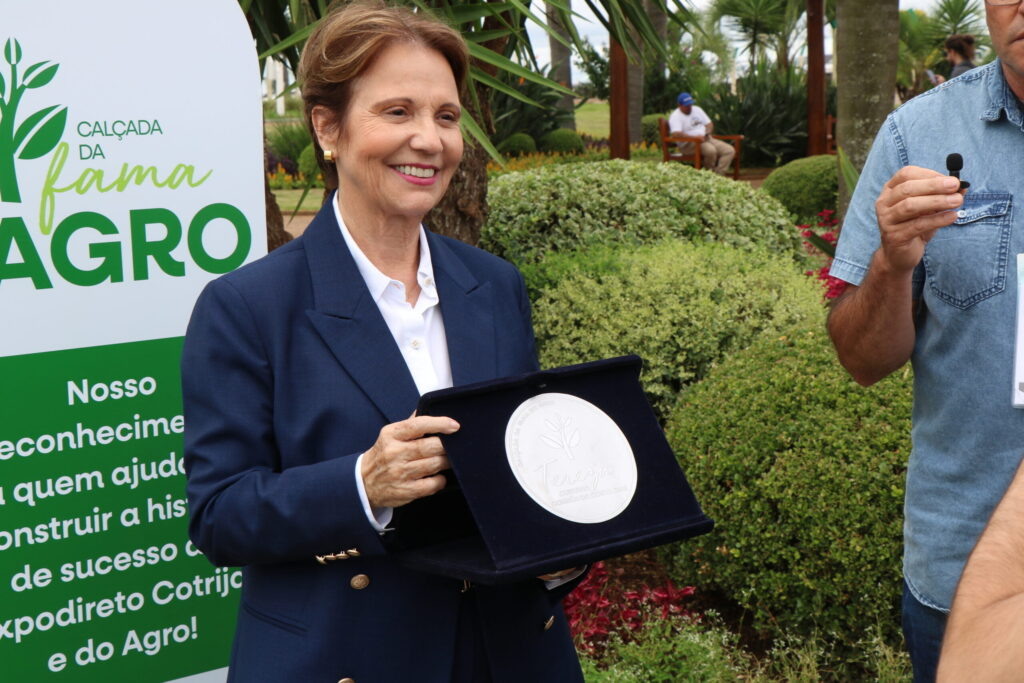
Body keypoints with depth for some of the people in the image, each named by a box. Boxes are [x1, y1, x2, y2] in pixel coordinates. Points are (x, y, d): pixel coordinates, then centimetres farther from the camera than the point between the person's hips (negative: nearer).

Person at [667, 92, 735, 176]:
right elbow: (677, 134, -24)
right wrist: (694, 137, -33)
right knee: (711, 150, -37)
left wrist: (707, 133, -6)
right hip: (689, 144, -8)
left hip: (706, 139, 8)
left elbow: (709, 124, 18)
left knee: (730, 150, -12)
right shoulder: (675, 116, -7)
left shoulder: (697, 109, 16)